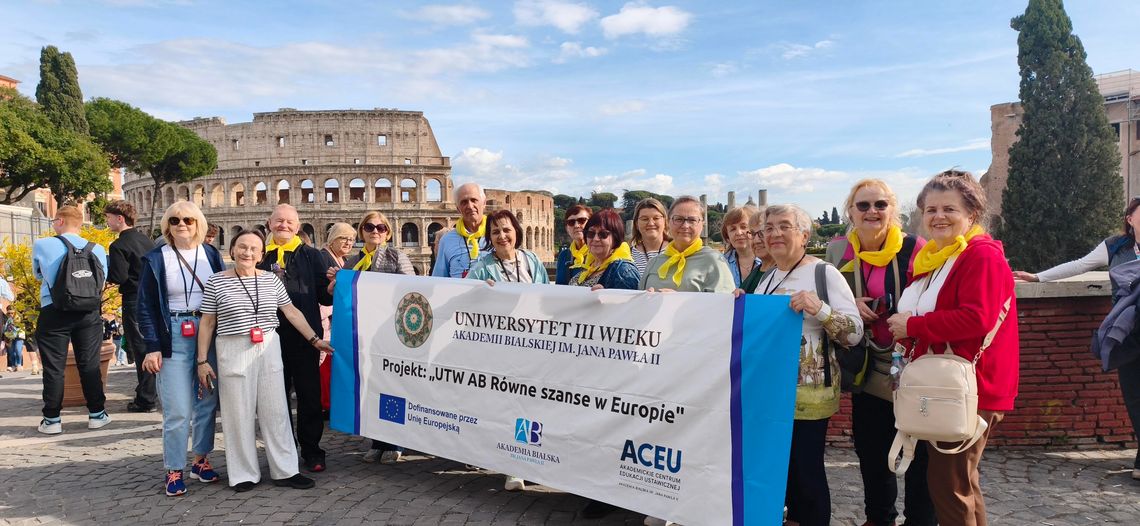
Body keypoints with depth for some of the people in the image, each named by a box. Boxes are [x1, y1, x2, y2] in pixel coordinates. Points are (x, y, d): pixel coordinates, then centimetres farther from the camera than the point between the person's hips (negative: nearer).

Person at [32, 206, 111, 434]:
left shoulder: (42, 245, -3)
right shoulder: (97, 250, 1)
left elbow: (38, 274, 15)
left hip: (53, 314, -2)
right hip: (89, 314, 2)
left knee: (53, 367, 6)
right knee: (89, 365, 10)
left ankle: (52, 420, 10)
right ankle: (97, 414, 14)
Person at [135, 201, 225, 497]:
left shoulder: (211, 254, 7)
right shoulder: (156, 259, 0)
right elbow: (145, 307, 0)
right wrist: (152, 347, -8)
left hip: (209, 333, 3)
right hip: (173, 337, -3)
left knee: (207, 402, 8)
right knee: (178, 410, -5)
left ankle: (201, 460, 23)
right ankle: (174, 470, 8)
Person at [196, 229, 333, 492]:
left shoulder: (271, 280, 5)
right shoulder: (216, 282, 0)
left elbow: (291, 312, 10)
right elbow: (207, 323, 2)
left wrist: (314, 339, 6)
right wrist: (202, 360, -1)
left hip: (269, 350, 2)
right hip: (233, 352, -2)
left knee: (276, 410, 5)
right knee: (239, 413, 4)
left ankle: (284, 470, 14)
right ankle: (244, 473, 17)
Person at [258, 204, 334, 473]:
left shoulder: (312, 256, 5)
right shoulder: (260, 257, 9)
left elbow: (326, 297, 0)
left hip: (304, 336, -2)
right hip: (271, 336, 2)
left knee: (309, 394, 5)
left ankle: (311, 451, 17)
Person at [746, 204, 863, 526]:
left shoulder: (824, 273, -8)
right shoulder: (764, 278, 12)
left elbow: (855, 333, -13)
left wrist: (820, 310, -29)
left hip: (808, 393, -6)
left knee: (806, 470, 0)